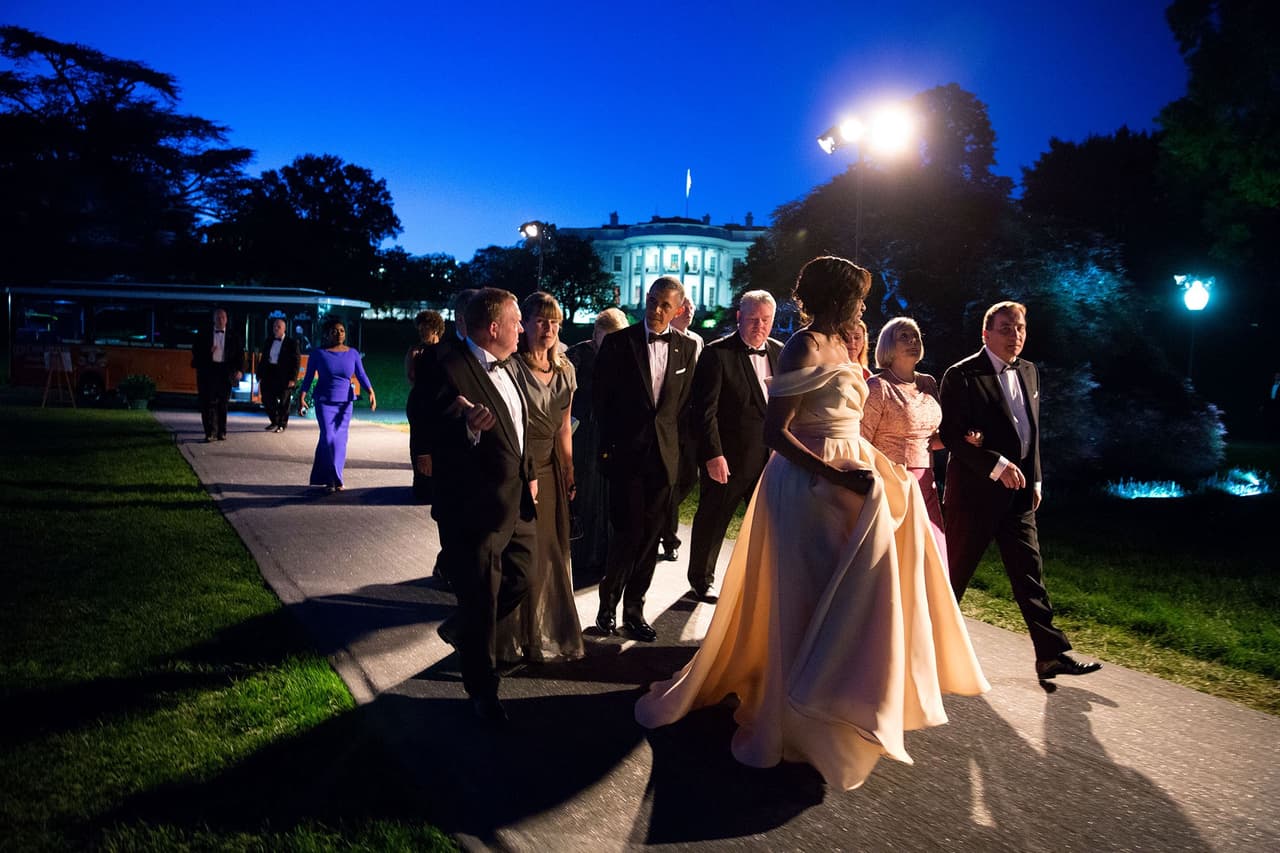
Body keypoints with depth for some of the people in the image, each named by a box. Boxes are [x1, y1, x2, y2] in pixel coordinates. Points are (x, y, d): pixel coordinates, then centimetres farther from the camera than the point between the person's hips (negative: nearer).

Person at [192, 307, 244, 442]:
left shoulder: (233, 336, 7)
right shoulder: (204, 334, 7)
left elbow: (240, 354, 4)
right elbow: (196, 350, 8)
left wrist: (239, 370, -8)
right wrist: (208, 351, -11)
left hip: (225, 371, 0)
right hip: (208, 371, 0)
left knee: (222, 403, 7)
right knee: (207, 402, -5)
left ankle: (221, 432, 15)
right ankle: (210, 432, -2)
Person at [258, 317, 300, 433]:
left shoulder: (291, 343, -4)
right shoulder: (268, 341, 11)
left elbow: (295, 362, -6)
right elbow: (263, 359, 15)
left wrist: (293, 379, -13)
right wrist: (260, 376, 9)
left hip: (284, 376, -5)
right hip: (269, 374, 5)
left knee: (284, 401, 3)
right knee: (266, 398, 6)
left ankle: (282, 424, 18)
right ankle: (274, 422, 24)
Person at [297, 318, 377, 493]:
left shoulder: (352, 354, 3)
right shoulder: (318, 354, -1)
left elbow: (361, 375, -1)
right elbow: (308, 377, 0)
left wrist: (371, 392, -17)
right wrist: (301, 397, -11)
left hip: (345, 402, 2)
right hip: (325, 402, -2)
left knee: (340, 440, 1)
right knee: (328, 438, -14)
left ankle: (331, 479, 15)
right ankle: (334, 479, -2)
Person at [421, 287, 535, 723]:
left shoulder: (507, 367, 9)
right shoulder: (449, 367, -18)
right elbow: (432, 434, -23)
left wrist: (528, 473, 18)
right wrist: (467, 425, -40)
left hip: (515, 504, 8)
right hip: (475, 508, -8)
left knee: (519, 581, 18)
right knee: (480, 601, 7)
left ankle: (459, 631, 45)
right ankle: (482, 689, 28)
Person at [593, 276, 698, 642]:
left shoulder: (686, 348, 7)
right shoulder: (618, 342, -2)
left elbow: (684, 402, 10)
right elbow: (600, 397, 1)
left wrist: (671, 439, 4)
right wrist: (610, 443, 0)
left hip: (664, 454, 3)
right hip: (626, 451, -3)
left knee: (650, 534, 7)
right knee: (629, 531, -6)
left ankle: (634, 609, 19)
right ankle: (608, 604, 13)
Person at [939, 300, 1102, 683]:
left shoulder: (1029, 372, 13)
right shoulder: (962, 375, -10)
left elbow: (1033, 432, 20)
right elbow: (952, 435, -16)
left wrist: (1035, 480, 14)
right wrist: (997, 465, -20)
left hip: (1018, 493, 6)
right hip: (974, 492, -6)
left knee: (1030, 573, 5)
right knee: (955, 573, 4)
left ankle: (1051, 655, 8)